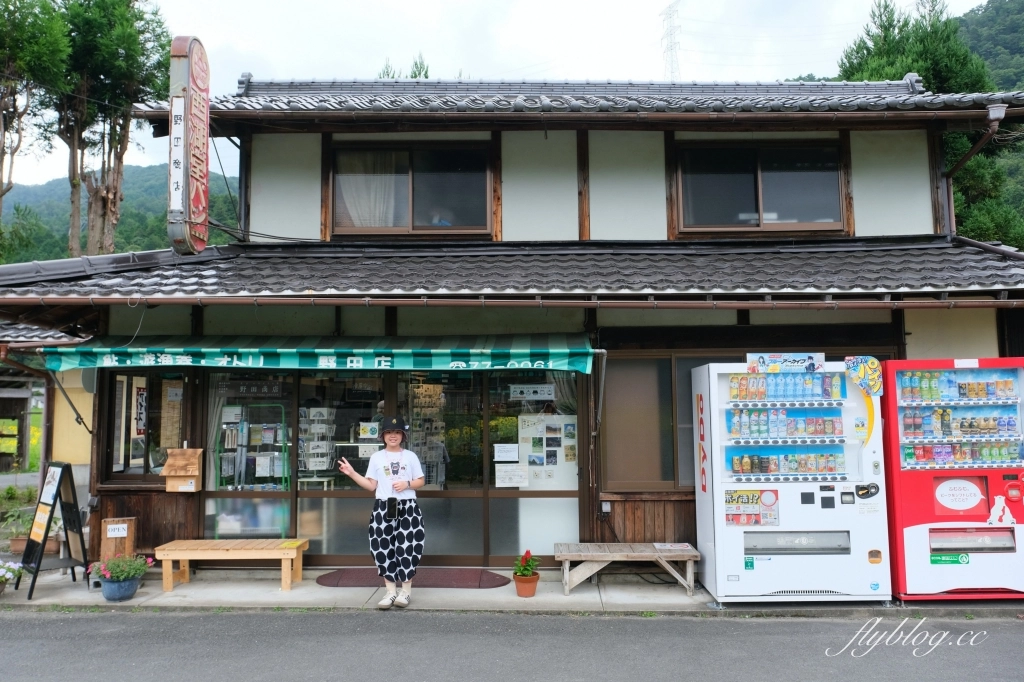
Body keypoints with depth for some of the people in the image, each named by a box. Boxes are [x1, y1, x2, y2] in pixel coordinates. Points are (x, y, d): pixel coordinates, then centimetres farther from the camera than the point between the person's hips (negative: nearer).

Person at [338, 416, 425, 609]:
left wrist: (407, 484, -12)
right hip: (383, 508, 1)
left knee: (407, 547, -3)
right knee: (384, 548, 0)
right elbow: (371, 485, 6)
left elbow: (421, 481, 7)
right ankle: (390, 591, 10)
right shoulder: (376, 457, 7)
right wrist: (352, 474, -5)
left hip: (407, 508, -1)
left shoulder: (410, 456, 5)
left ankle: (406, 590, 10)